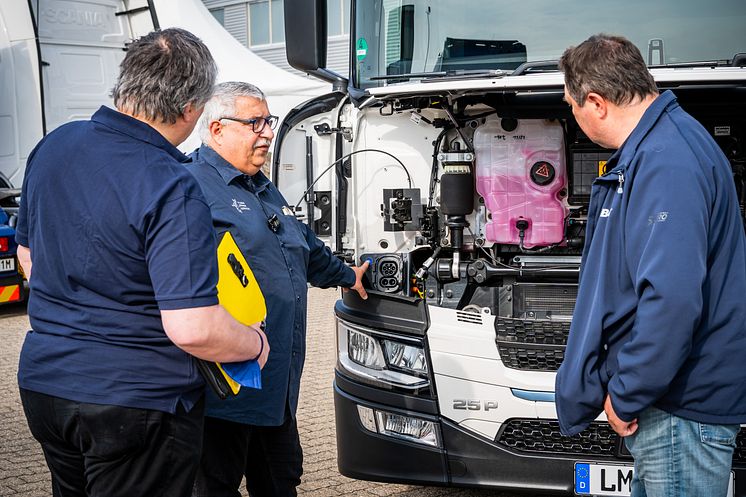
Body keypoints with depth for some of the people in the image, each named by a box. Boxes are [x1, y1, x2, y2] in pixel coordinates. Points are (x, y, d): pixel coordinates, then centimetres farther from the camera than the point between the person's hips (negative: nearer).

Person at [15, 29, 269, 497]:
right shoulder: (173, 190, -24)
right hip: (138, 403, -7)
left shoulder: (53, 145, 1)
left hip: (43, 383, 8)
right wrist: (255, 344, -8)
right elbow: (192, 330, -27)